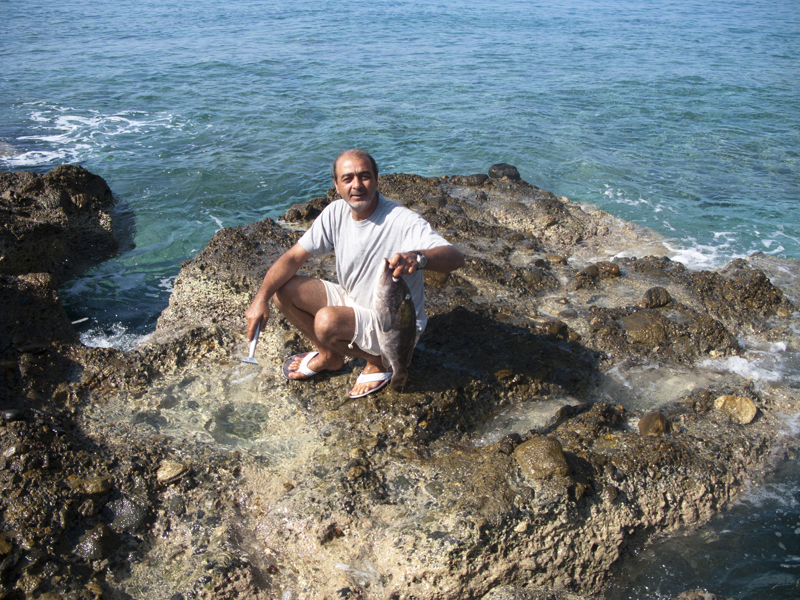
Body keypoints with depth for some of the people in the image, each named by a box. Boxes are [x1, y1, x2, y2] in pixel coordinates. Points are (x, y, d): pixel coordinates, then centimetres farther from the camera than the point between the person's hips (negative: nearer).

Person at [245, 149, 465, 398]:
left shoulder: (403, 221, -26)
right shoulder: (336, 213, -7)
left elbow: (456, 257, -39)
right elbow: (294, 256, -4)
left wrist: (417, 257, -61)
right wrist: (261, 298, -18)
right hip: (351, 301, 7)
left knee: (327, 321, -33)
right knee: (283, 289, -7)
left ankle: (379, 360, -2)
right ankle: (329, 356, 14)